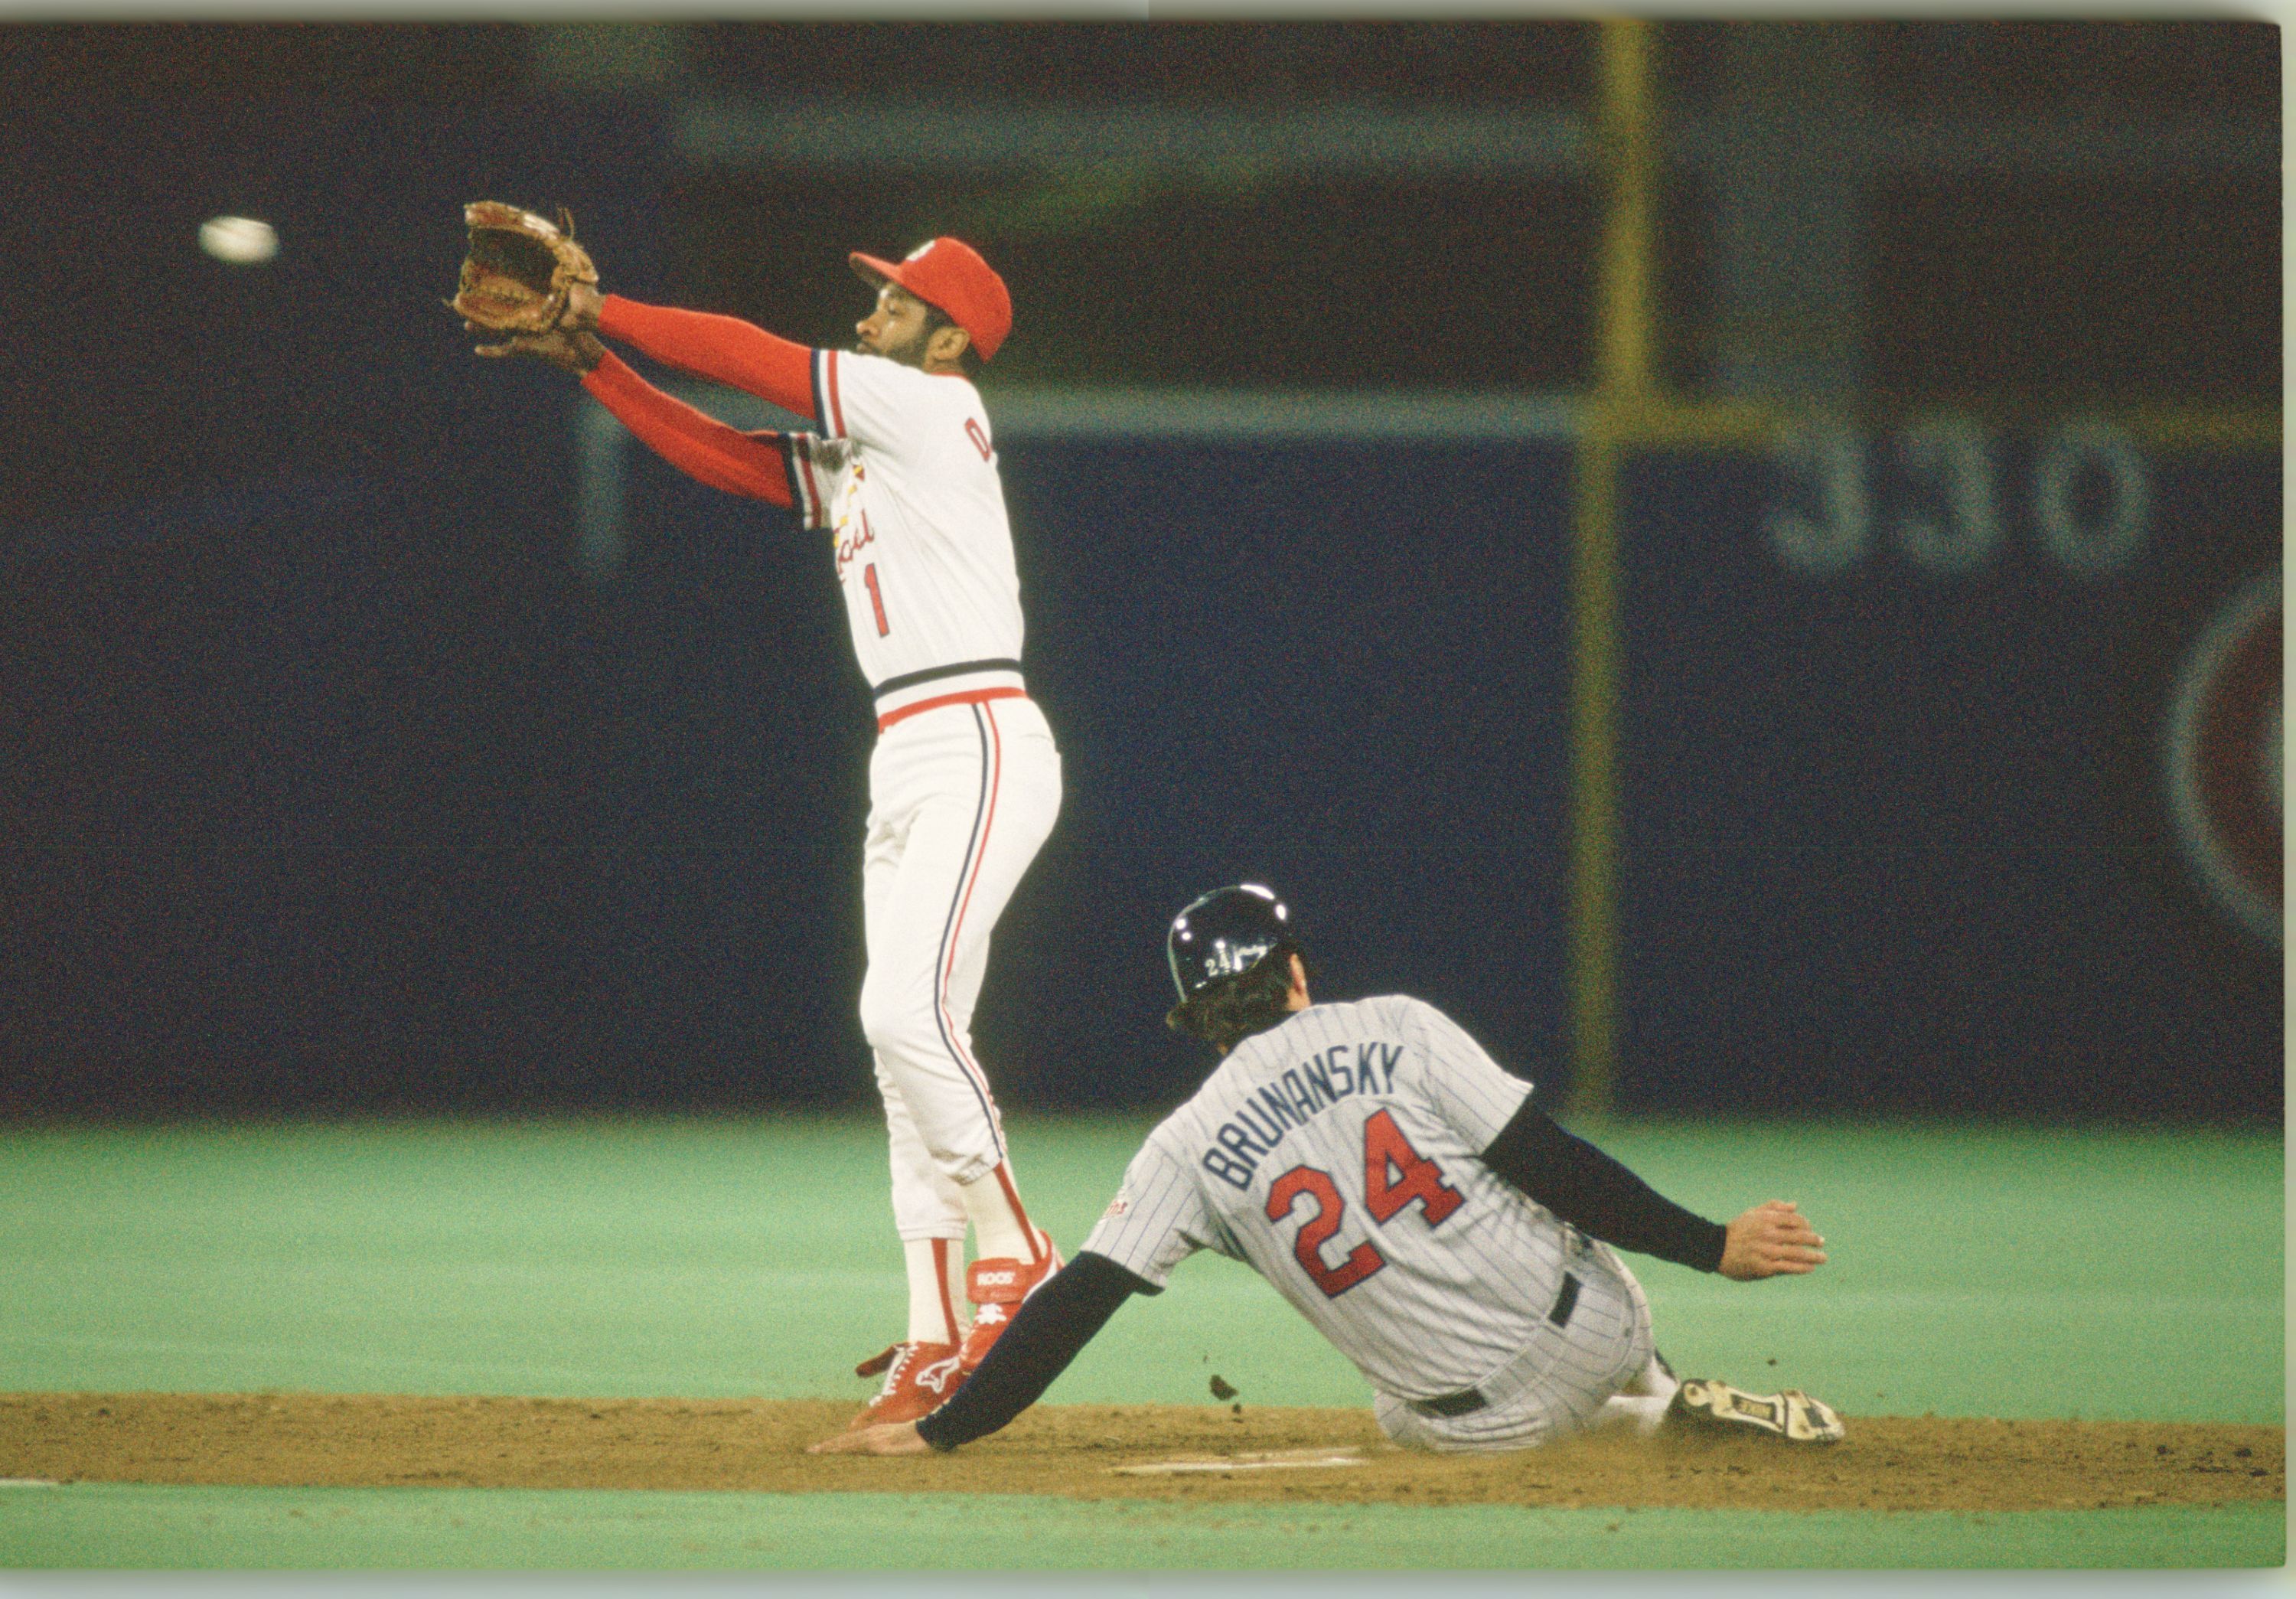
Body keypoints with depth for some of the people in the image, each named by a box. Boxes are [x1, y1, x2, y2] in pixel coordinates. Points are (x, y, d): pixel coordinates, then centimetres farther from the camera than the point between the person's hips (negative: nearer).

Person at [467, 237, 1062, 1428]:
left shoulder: (934, 409, -5)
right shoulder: (849, 465, 21)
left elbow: (751, 359, -7)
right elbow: (712, 451, 21)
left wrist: (604, 314, 1)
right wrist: (586, 359, 14)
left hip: (979, 749, -9)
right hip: (903, 765, 9)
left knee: (907, 1011, -21)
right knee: (905, 1033, 4)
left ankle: (1013, 1251, -11)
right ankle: (936, 1345, 3)